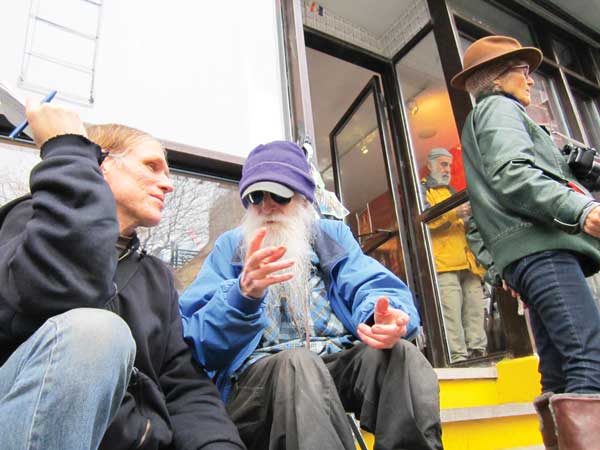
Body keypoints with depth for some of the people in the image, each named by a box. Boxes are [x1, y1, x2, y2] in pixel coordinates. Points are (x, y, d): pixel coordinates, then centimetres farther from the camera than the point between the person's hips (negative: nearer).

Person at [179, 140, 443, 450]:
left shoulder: (332, 234, 16)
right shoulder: (230, 247, 9)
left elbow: (371, 285, -2)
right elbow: (196, 337, -5)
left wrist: (384, 316, -28)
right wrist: (244, 293, -27)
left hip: (338, 362, 3)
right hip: (259, 371, -2)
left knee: (401, 353, -26)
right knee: (298, 364, -36)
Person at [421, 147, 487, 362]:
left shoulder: (451, 191, 32)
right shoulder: (421, 190, 9)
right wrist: (454, 213, -23)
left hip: (467, 262, 7)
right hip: (443, 263, -7)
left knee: (475, 311, 4)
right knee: (451, 312, -13)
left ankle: (478, 353, 8)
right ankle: (457, 357, -12)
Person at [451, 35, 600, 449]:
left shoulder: (482, 118, 35)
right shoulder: (499, 107, 6)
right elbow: (512, 175, -13)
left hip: (523, 251, 10)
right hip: (540, 244, -10)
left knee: (559, 374, 4)